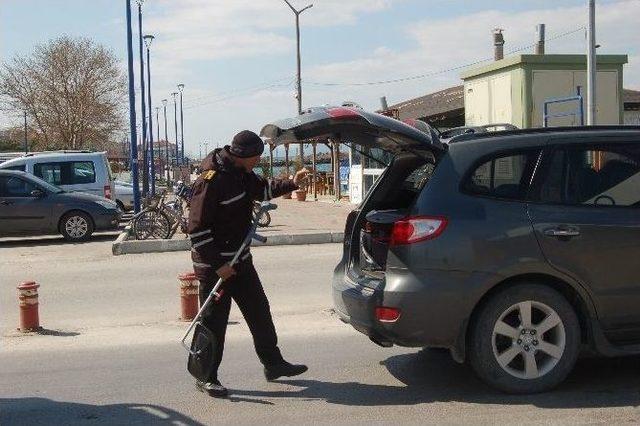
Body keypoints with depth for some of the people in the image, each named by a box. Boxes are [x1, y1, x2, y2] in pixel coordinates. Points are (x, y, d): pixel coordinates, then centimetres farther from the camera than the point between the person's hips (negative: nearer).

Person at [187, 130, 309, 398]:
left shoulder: (242, 174, 6)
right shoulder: (211, 180, -22)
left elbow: (263, 189, 27)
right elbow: (197, 228, -23)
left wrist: (291, 184, 13)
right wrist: (218, 265, -22)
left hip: (240, 260, 9)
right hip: (214, 266, -9)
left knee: (260, 312, 15)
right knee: (213, 322, 1)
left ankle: (273, 363, 29)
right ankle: (206, 377, 15)